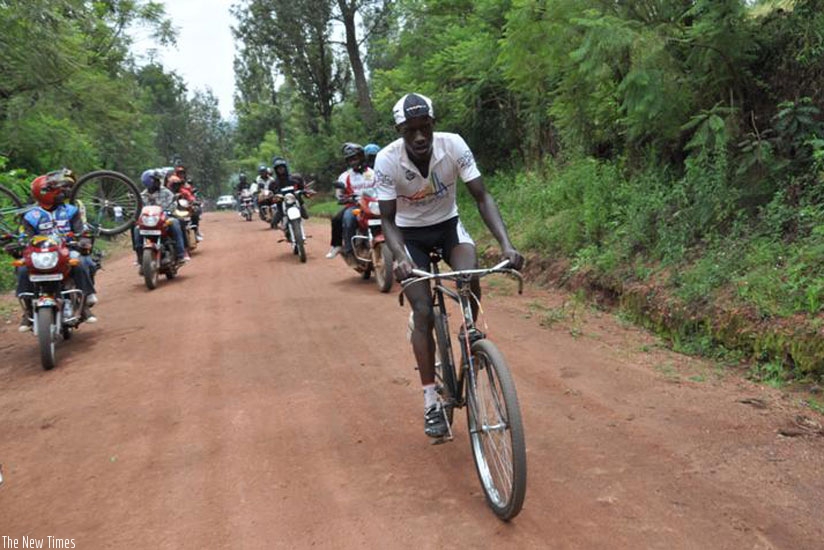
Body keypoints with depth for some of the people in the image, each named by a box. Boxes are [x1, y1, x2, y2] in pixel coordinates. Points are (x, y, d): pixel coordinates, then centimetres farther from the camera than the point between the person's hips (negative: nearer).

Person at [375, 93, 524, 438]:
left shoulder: (454, 145, -23)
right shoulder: (387, 160, -24)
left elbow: (482, 197, -22)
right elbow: (388, 220, -20)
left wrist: (506, 244, -36)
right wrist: (400, 257, -41)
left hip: (448, 225, 1)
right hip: (410, 234, -1)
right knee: (423, 312, -13)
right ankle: (431, 402, -2)